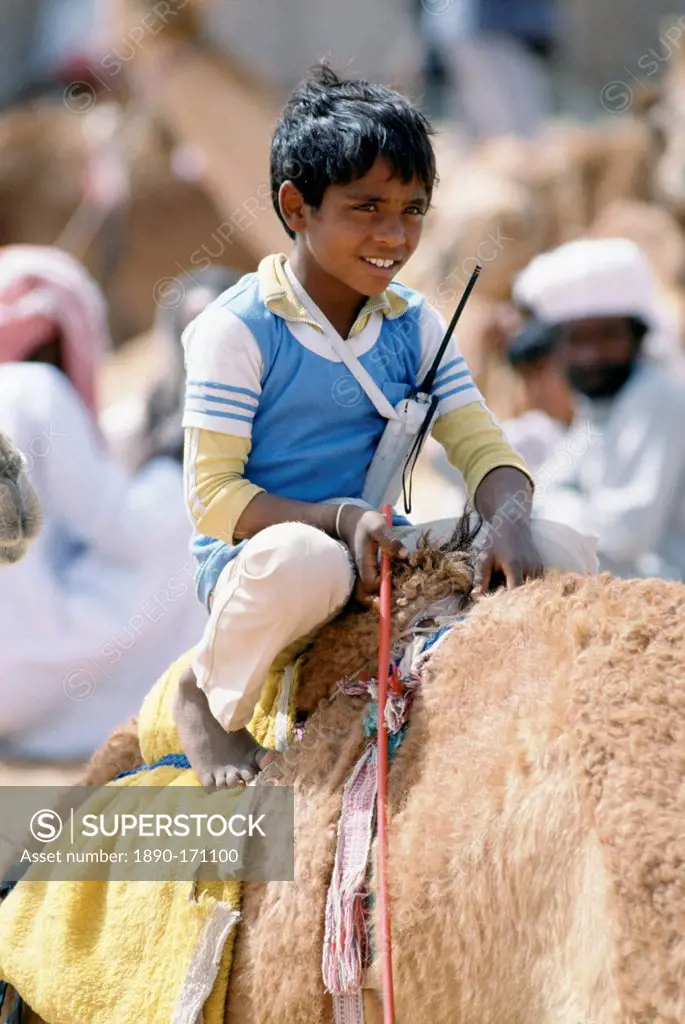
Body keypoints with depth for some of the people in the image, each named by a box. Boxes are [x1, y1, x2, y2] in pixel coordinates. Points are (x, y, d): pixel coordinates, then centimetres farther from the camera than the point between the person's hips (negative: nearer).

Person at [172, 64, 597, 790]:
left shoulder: (414, 325, 6)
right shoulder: (238, 329, -12)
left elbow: (483, 449, 1)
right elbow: (212, 495, -15)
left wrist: (510, 525, -23)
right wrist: (341, 519, -27)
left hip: (371, 560, 6)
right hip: (247, 561, -6)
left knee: (563, 549, -12)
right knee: (301, 560, -43)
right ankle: (207, 697, -10)